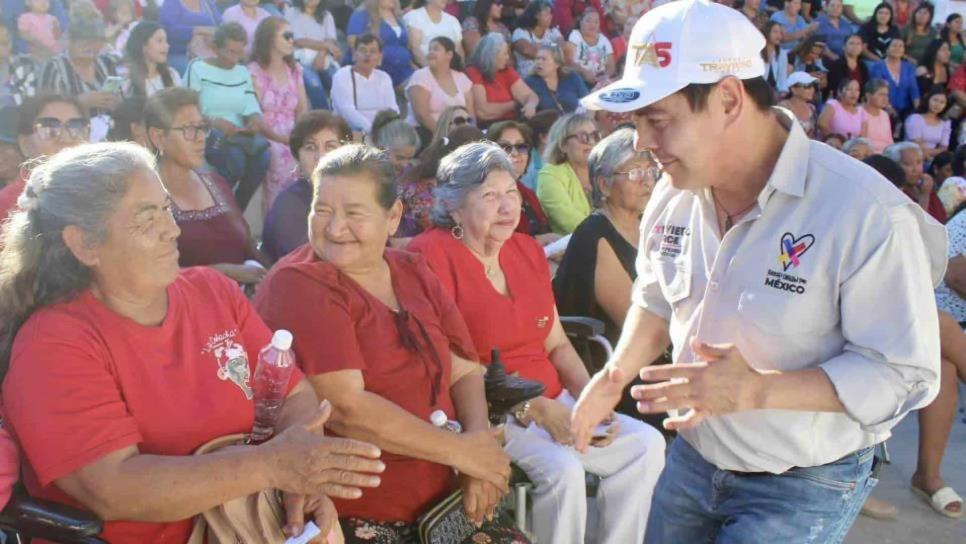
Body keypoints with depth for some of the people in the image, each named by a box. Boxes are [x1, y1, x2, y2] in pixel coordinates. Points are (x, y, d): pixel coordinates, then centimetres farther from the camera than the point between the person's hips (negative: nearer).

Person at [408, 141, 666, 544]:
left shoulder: (528, 250, 10)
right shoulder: (432, 253, -13)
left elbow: (557, 344, 13)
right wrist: (533, 408, -22)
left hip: (551, 404, 8)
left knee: (646, 443, -5)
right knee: (562, 468, -29)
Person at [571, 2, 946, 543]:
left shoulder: (867, 213, -25)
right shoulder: (676, 193, -6)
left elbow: (906, 374, -21)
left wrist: (756, 390, -32)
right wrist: (617, 374, 0)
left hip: (803, 491, -5)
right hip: (693, 458, 5)